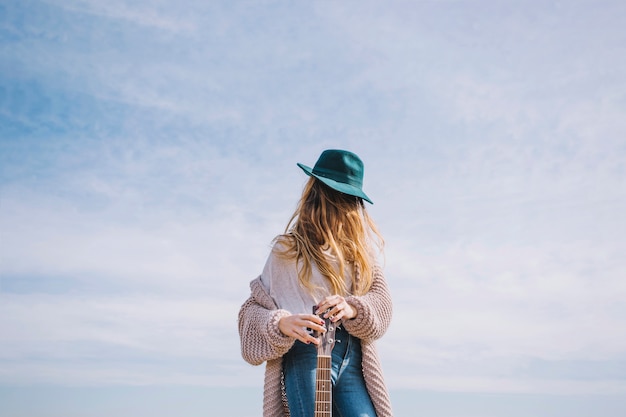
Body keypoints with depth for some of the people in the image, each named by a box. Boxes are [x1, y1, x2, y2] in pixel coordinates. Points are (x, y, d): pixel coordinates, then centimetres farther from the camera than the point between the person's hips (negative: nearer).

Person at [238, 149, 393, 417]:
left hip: (353, 358, 4)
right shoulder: (289, 250, 3)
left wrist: (354, 309, -15)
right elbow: (253, 307, 3)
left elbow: (381, 300, 7)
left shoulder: (359, 250, 16)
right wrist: (282, 324, -18)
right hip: (305, 355, -4)